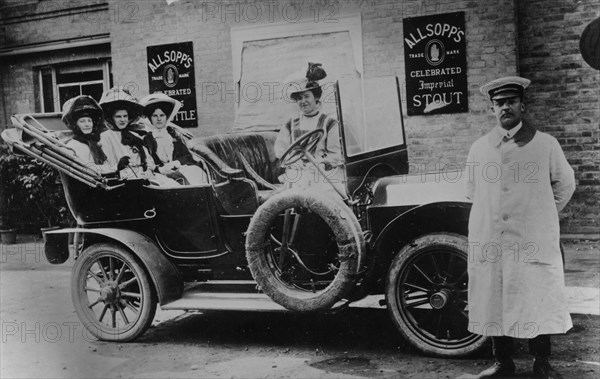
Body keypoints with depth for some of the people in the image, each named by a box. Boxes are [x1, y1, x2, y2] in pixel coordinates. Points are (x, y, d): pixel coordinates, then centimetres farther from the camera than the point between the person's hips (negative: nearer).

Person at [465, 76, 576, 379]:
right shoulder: (479, 148, 8)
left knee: (539, 302, 3)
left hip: (535, 243, -2)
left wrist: (542, 216, 12)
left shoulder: (545, 144, 1)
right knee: (493, 302, 7)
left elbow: (565, 183, 12)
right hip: (489, 243, 2)